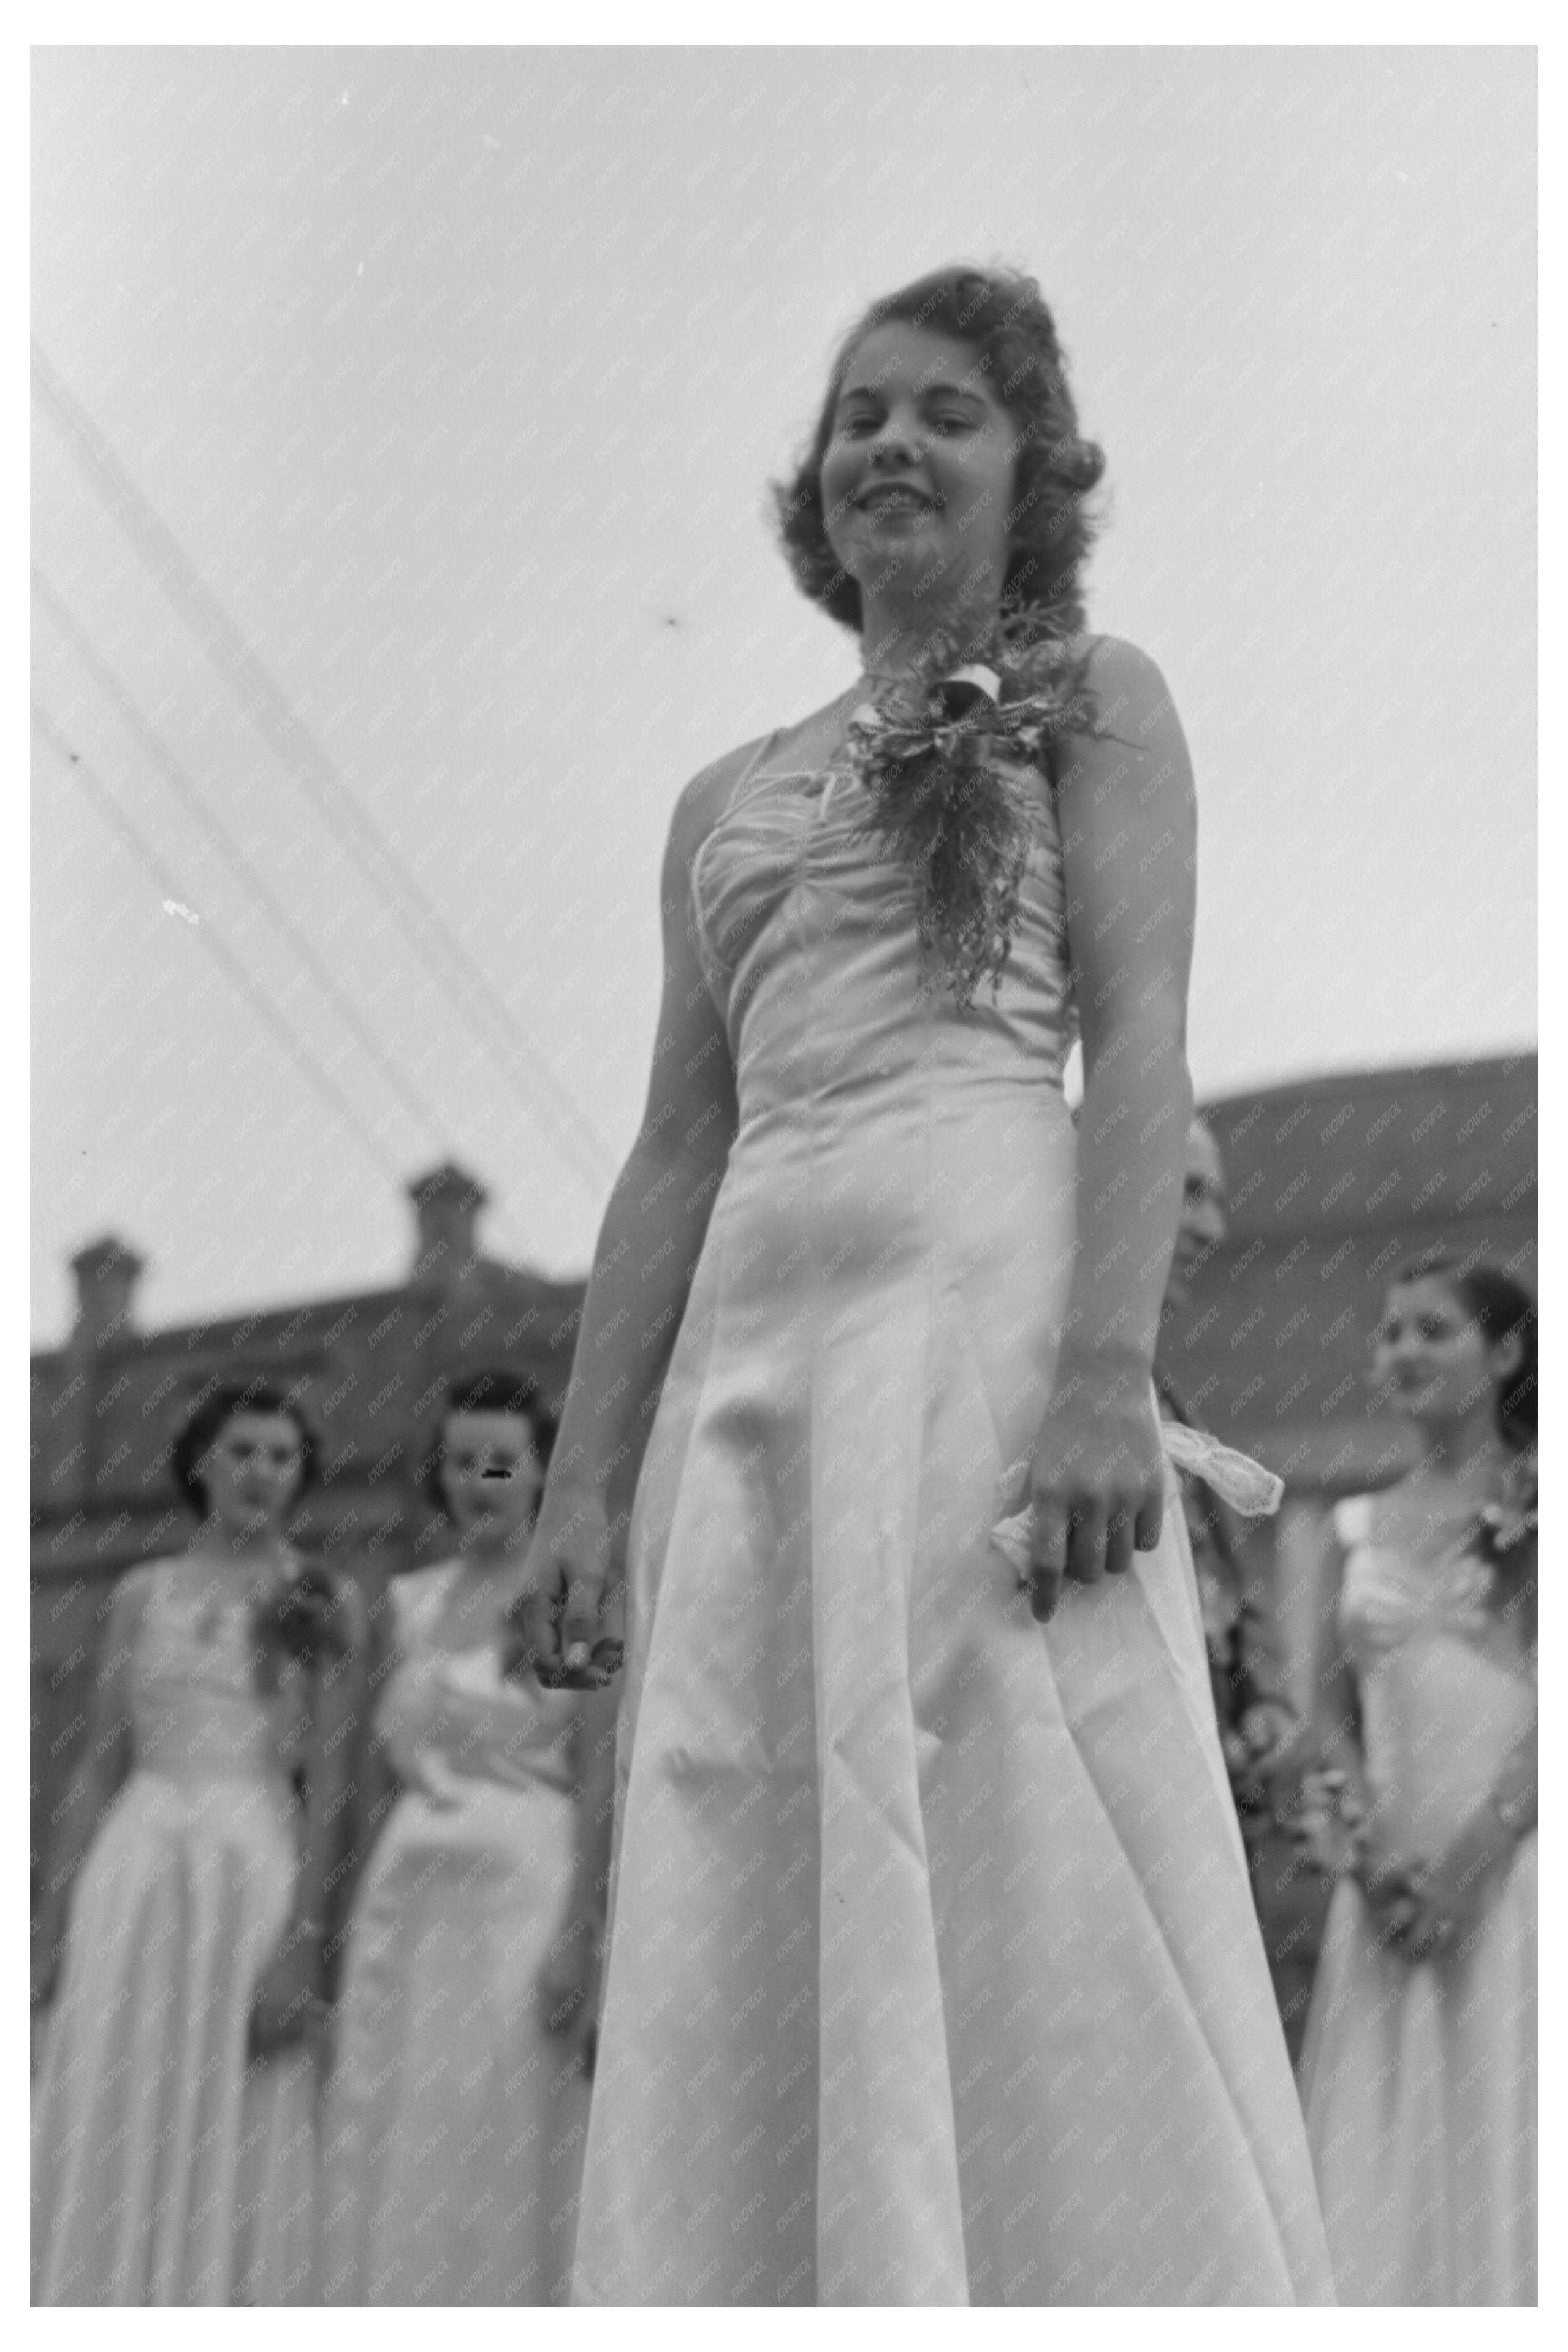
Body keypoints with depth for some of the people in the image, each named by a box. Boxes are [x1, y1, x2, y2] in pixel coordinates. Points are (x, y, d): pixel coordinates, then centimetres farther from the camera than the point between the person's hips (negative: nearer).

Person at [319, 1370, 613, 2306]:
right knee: (398, 2153, 4)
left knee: (507, 2149, -6)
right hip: (411, 1897, 6)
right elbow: (401, 1762, 15)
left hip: (525, 1887, -6)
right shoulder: (417, 1601, 15)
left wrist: (579, 1935, -16)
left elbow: (602, 1781, -8)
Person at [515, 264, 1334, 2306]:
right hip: (749, 1336, 5)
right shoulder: (730, 799, 24)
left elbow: (1141, 1036, -3)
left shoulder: (1089, 700, 11)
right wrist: (586, 1481, 9)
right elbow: (678, 1145, 19)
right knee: (743, 1901, -1)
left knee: (998, 1835, -13)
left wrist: (1108, 1367, -18)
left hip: (985, 1278, -5)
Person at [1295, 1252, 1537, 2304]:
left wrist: (1468, 1859, -16)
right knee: (1384, 2147, 1)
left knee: (1502, 2125, -6)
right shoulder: (1370, 1524, 14)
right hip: (1393, 1878, 5)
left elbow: (1551, 1703, -8)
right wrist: (1361, 1844, -2)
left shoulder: (1534, 1506, 0)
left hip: (1511, 1863, -5)